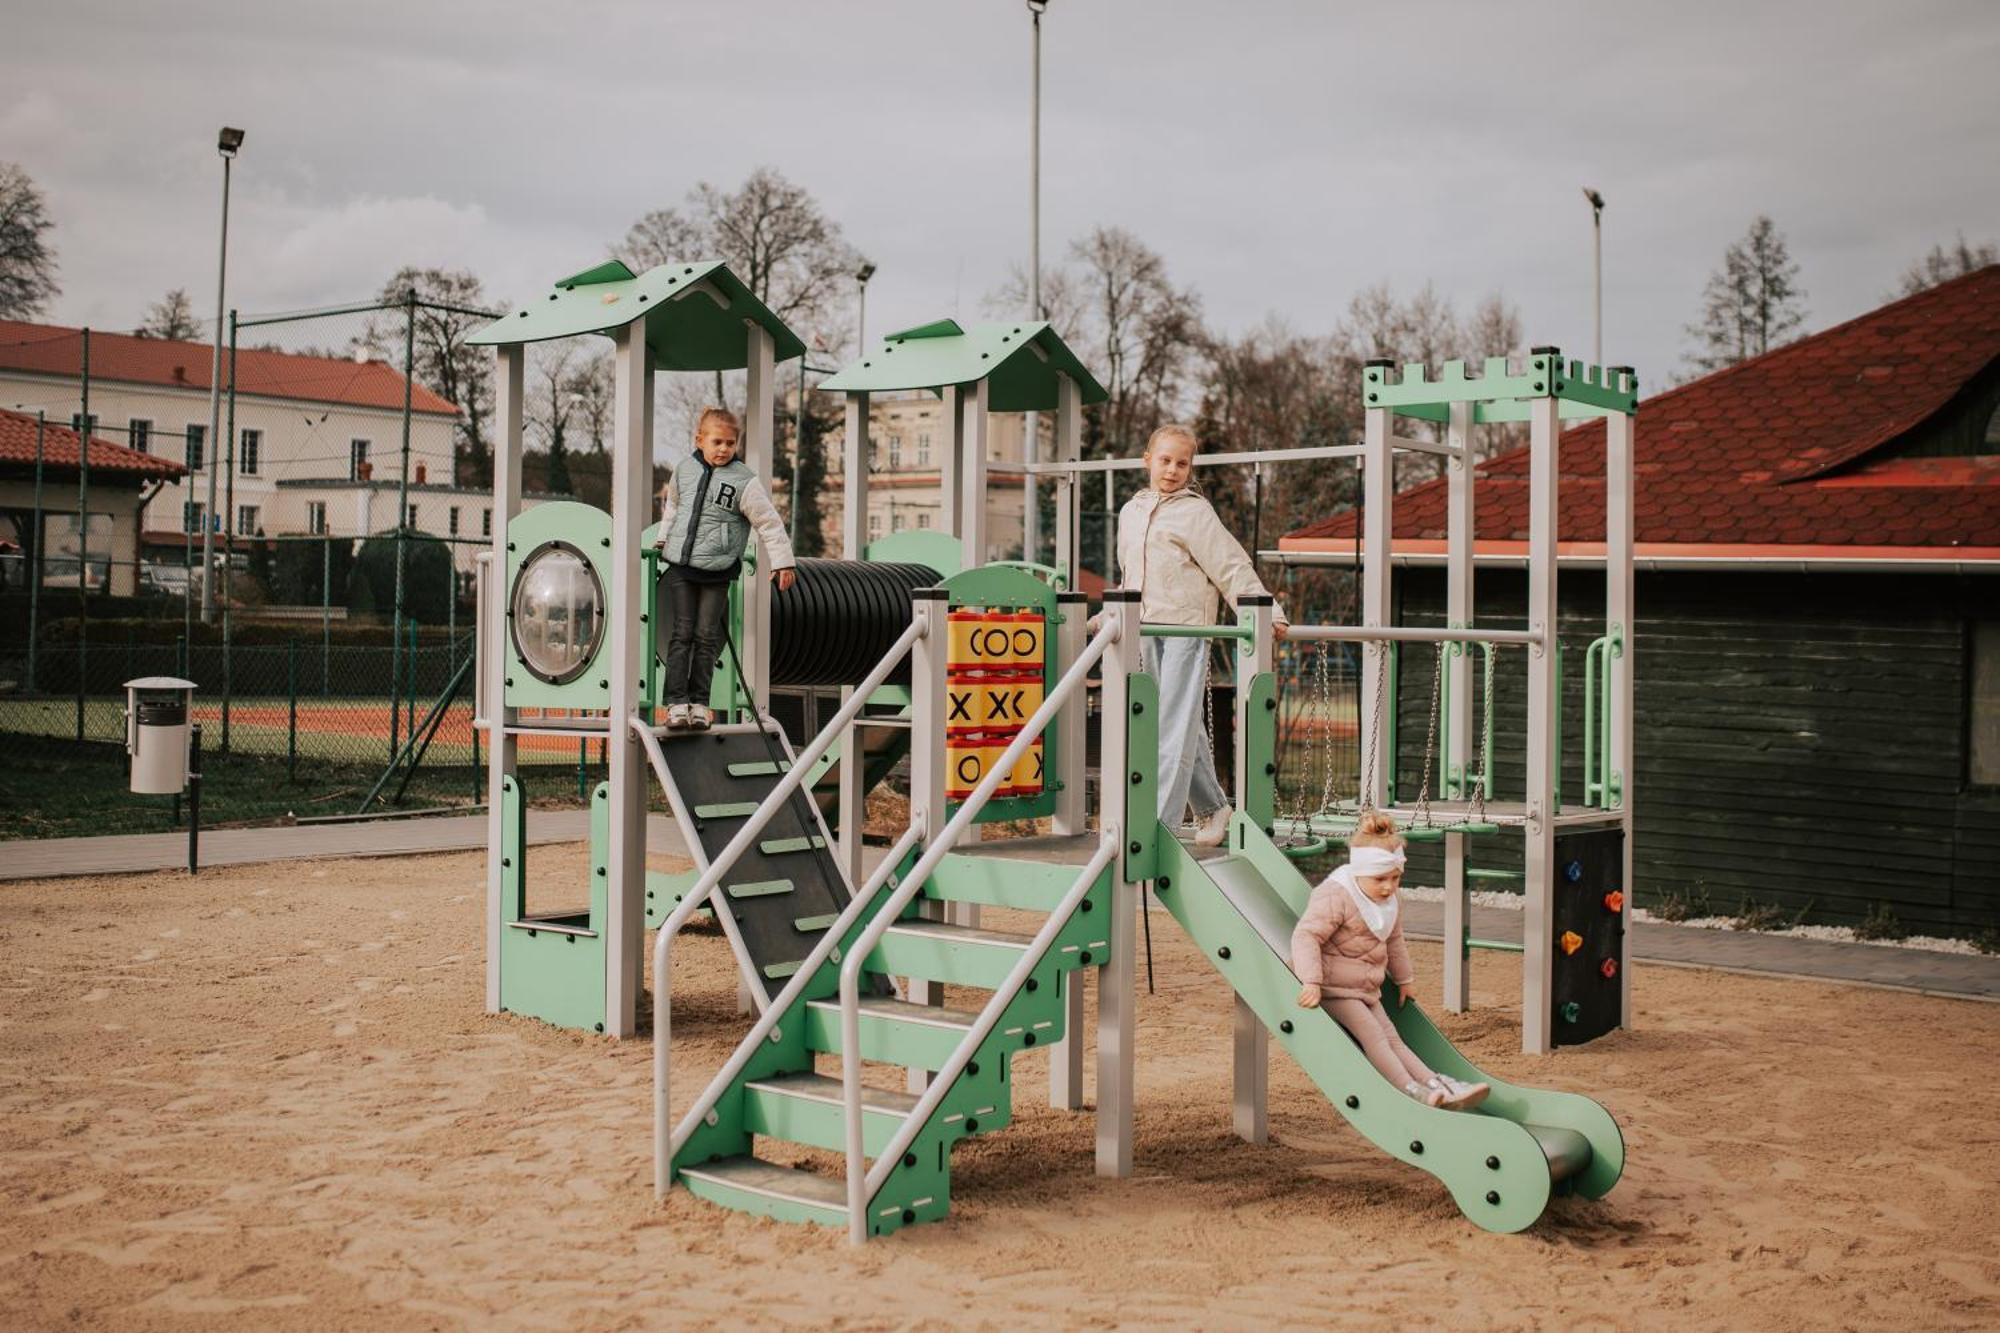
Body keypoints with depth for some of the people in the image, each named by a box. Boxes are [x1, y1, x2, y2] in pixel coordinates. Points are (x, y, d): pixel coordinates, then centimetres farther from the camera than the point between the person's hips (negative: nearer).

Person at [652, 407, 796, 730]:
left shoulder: (744, 482, -9)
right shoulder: (685, 470, 5)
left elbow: (769, 523, -6)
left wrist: (782, 561, -6)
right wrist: (663, 538, 24)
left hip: (716, 573, -3)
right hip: (680, 566, 3)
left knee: (707, 636, -1)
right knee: (683, 633, -2)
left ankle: (699, 703, 7)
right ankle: (677, 702, -3)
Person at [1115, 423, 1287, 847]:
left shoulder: (1195, 512, -2)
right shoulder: (1131, 512, 17)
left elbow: (1232, 568, -8)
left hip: (1186, 628, -6)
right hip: (1144, 633, 6)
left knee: (1176, 727, -9)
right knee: (1187, 730, 13)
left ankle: (1160, 822, -12)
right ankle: (1212, 808, 27)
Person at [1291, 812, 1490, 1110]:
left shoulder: (1389, 899, 6)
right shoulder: (1335, 896, -21)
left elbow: (1394, 940, 23)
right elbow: (1306, 936, -29)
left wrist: (1403, 979, 31)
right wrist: (1311, 982, -40)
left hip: (1365, 989, 8)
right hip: (1334, 988, -8)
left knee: (1391, 1039, 2)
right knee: (1372, 1034, -21)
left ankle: (1440, 1085, -7)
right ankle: (1412, 1091, -31)